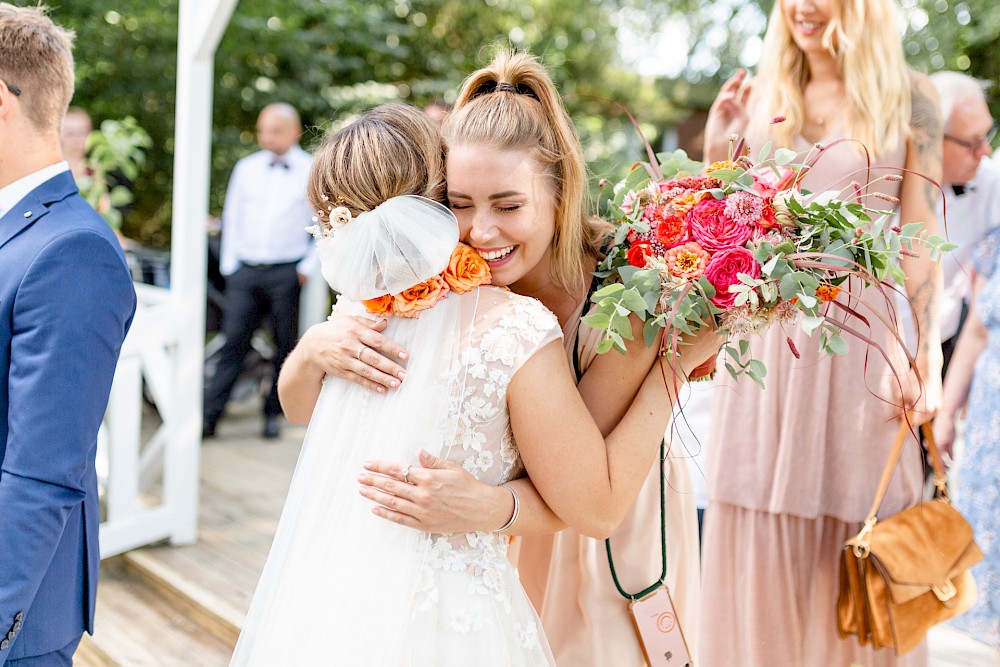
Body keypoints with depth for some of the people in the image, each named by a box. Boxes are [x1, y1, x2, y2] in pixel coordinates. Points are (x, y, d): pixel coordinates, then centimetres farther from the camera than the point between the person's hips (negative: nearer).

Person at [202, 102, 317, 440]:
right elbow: (232, 216, 14)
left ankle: (273, 413, 17)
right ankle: (209, 416, 0)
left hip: (286, 273, -2)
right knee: (233, 343, -1)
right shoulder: (246, 168, 10)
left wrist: (309, 265, -5)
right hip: (245, 270, 2)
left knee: (285, 346, 5)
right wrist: (229, 263, 7)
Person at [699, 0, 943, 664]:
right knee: (762, 550, 7)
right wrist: (717, 153, -1)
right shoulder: (759, 98, 9)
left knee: (854, 545, 3)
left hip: (860, 338, -2)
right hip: (763, 341, 3)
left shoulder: (908, 98, 2)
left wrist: (929, 357, -7)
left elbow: (920, 238, -1)